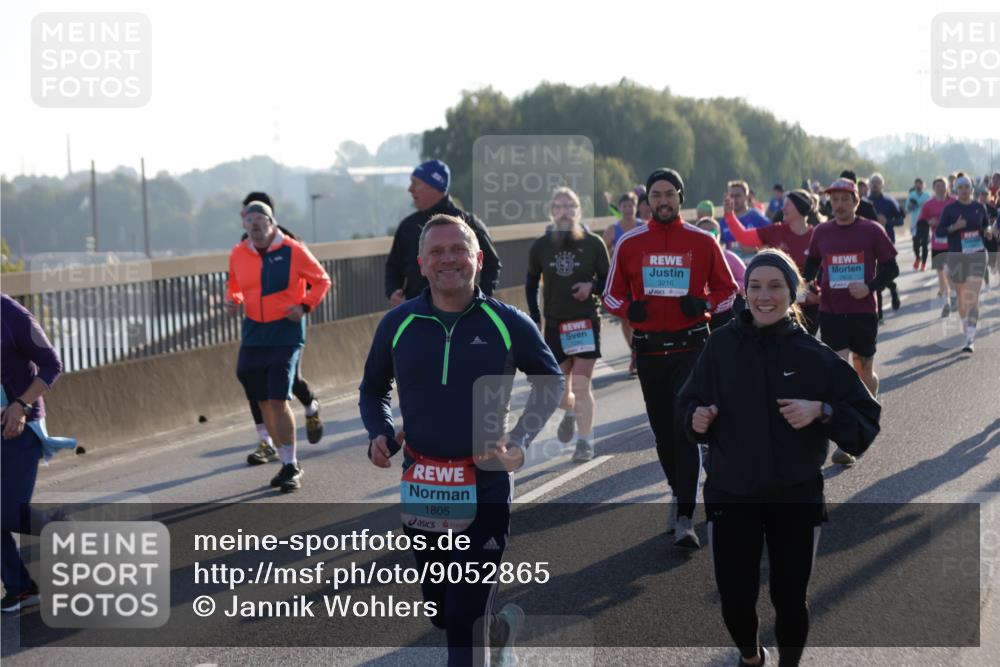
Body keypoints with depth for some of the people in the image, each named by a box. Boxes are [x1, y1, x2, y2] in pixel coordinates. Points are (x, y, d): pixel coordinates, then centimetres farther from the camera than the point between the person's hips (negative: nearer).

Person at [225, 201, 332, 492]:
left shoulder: (293, 250, -7)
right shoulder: (238, 254, 4)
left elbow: (322, 280, 3)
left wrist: (305, 306, -11)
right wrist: (232, 301, -1)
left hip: (286, 334, -5)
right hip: (253, 334, 5)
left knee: (278, 401, -13)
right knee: (265, 403, 8)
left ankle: (291, 467, -3)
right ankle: (287, 463, 22)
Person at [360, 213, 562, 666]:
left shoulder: (507, 323, -6)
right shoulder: (397, 324, -1)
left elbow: (551, 381, 10)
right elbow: (373, 390, 17)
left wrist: (521, 440, -2)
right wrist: (379, 434, -2)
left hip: (485, 489, -3)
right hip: (421, 489, 3)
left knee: (465, 618, -7)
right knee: (440, 609, 17)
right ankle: (499, 625, 48)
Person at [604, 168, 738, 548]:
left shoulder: (703, 242, 1)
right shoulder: (629, 244, 5)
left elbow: (727, 290, 9)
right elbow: (612, 294, 13)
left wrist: (704, 304, -11)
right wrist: (629, 309, -9)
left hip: (691, 347, -3)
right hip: (648, 349, 3)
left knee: (686, 430, -12)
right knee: (663, 432, 13)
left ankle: (684, 520, -14)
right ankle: (679, 494, 34)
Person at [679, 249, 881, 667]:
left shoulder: (814, 355, -8)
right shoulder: (721, 345, -5)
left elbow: (867, 418, -6)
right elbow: (691, 404, 6)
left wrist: (821, 411, -22)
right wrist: (697, 420, -16)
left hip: (796, 497, -1)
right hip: (730, 495, 1)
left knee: (789, 599, 6)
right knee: (734, 599, 1)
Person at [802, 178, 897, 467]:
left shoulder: (872, 231, -4)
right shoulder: (821, 232, 3)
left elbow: (890, 267, -2)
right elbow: (812, 262, 19)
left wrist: (870, 286, -18)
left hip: (863, 311, -1)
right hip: (830, 312, 1)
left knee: (864, 370, 12)